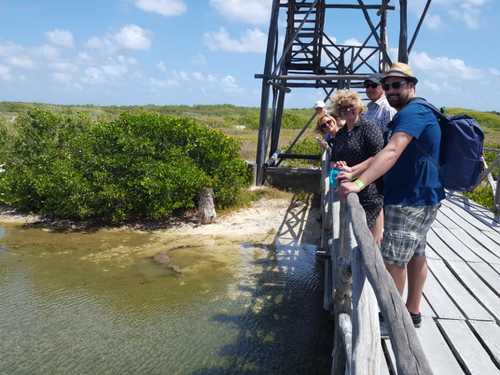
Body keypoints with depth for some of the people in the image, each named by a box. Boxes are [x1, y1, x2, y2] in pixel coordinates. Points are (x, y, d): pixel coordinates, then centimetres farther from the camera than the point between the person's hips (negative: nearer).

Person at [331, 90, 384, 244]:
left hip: (369, 192, -7)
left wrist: (352, 171, -21)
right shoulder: (340, 134, 17)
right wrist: (337, 166, -2)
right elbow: (333, 160, 23)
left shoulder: (369, 127, -5)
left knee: (372, 239, -3)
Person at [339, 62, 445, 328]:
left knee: (393, 260, -4)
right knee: (415, 254, 17)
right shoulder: (408, 115, 17)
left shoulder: (413, 112, -18)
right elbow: (388, 153, 19)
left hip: (409, 202, -11)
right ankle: (413, 312, 31)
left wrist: (360, 183, -41)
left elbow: (392, 152, -33)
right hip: (420, 198, 11)